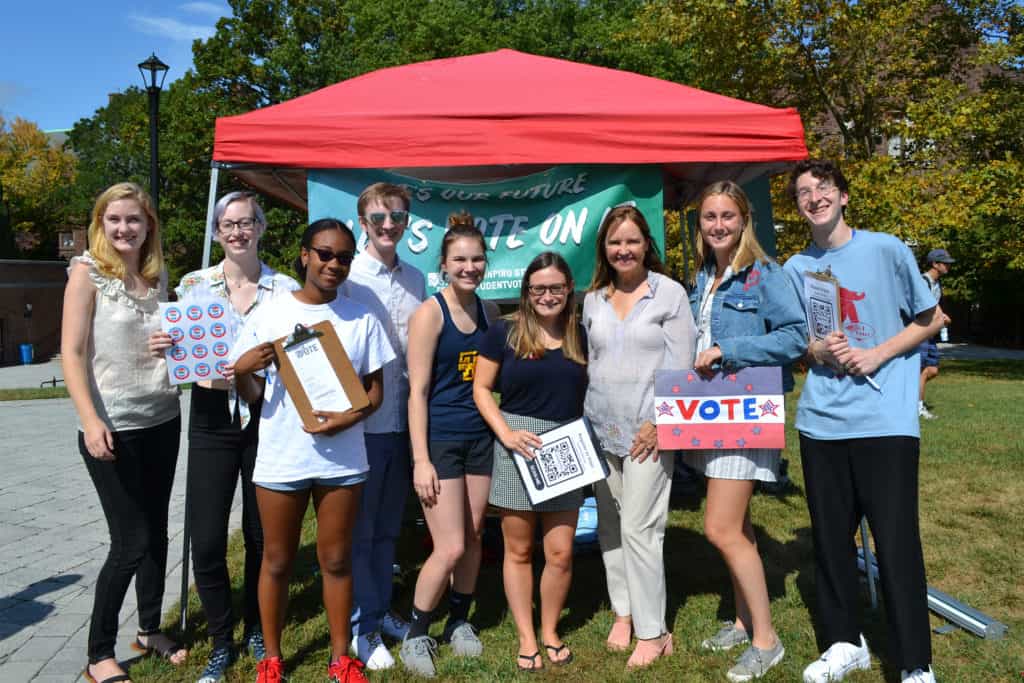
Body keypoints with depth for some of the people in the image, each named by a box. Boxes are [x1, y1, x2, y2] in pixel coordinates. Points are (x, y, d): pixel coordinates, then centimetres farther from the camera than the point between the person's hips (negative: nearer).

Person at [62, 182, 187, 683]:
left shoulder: (157, 275, 8)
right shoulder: (87, 271, -6)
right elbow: (71, 353, -11)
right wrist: (89, 420, -21)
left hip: (163, 421, 5)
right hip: (114, 429, -5)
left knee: (156, 531, 13)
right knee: (131, 542, -1)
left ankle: (150, 629, 31)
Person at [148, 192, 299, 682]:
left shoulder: (285, 289, 0)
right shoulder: (194, 284, 4)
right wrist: (165, 348, -12)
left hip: (265, 417, -1)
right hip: (211, 418, 1)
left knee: (262, 534, 11)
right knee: (206, 540, 1)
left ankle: (255, 629, 34)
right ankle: (221, 642, 23)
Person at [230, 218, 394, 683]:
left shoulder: (361, 319, 1)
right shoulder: (268, 315, -2)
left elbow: (375, 390, 4)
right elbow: (249, 393, 3)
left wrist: (350, 416, -16)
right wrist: (242, 369, -20)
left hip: (341, 459, 1)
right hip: (280, 459, 0)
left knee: (336, 560, 12)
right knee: (277, 561, 13)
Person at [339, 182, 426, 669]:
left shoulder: (416, 279, 8)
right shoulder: (347, 276, -9)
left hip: (403, 421, 5)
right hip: (363, 422, -5)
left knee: (388, 528, 18)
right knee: (360, 530, 8)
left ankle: (382, 611, 34)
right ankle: (363, 626, 22)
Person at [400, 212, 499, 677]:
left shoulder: (488, 312, 7)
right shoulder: (429, 312, -11)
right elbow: (418, 391, -13)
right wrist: (420, 460, -16)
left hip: (480, 437, 6)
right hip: (440, 441, -6)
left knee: (473, 538, 12)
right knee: (450, 548, -5)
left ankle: (459, 621, 32)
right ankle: (415, 635, 16)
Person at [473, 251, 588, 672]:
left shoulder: (581, 337, 7)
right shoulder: (504, 332, -3)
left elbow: (589, 393, 15)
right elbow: (481, 389, -3)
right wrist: (506, 433, -15)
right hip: (517, 448, -2)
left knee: (560, 553, 7)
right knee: (518, 549, 8)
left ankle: (550, 631, 29)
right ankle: (526, 636, 25)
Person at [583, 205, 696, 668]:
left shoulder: (670, 293, -4)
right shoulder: (594, 300, 10)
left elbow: (681, 366, -8)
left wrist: (659, 423, -13)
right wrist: (586, 418, 12)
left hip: (649, 429, -5)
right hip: (601, 427, 5)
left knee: (638, 528, -6)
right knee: (609, 525, 11)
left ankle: (652, 631, 8)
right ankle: (623, 612, 27)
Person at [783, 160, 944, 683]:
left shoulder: (886, 249, -1)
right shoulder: (795, 270, 8)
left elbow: (931, 320, 6)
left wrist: (877, 354, -9)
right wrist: (817, 350, -6)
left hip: (886, 421, -3)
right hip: (821, 422, 4)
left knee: (896, 542, -3)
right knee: (830, 537, 10)